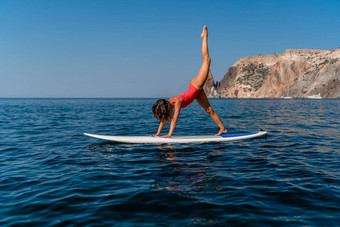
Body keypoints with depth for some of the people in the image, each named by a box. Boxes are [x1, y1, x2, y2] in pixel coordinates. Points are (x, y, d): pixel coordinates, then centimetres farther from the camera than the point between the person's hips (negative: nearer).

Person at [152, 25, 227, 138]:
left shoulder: (177, 102, -33)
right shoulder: (168, 103, -12)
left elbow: (175, 118, -38)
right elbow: (164, 120, -3)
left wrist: (169, 134, -36)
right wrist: (157, 134, -3)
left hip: (196, 85, -5)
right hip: (196, 91, 5)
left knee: (206, 59, 2)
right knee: (209, 109, 9)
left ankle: (204, 36, 17)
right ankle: (222, 128, 17)